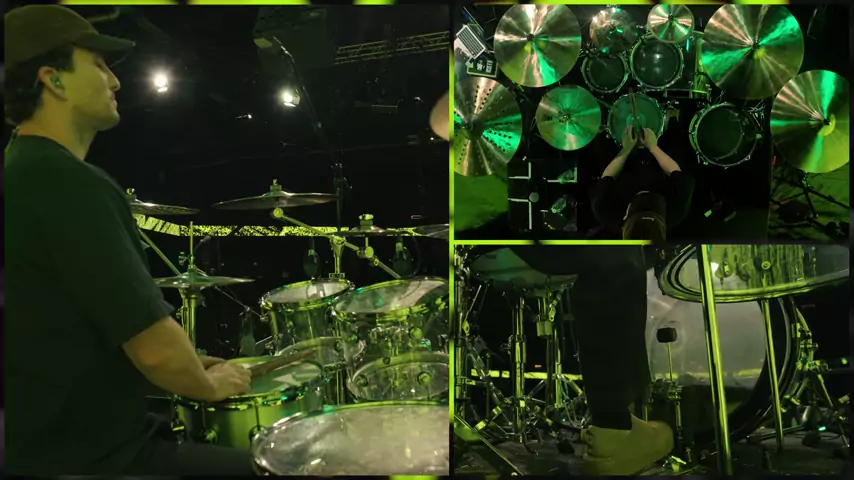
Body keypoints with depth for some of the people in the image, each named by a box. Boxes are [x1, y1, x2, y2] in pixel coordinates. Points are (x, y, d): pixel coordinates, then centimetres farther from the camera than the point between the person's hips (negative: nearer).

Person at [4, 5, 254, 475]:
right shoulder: (71, 184, -23)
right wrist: (210, 384, -6)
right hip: (90, 455, -9)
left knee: (234, 447, 24)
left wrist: (186, 367, 11)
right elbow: (156, 348, -27)